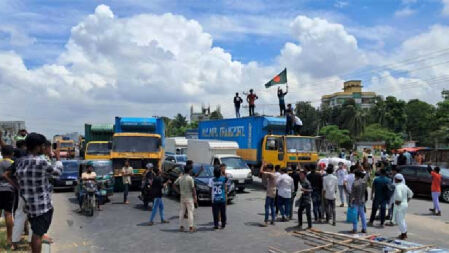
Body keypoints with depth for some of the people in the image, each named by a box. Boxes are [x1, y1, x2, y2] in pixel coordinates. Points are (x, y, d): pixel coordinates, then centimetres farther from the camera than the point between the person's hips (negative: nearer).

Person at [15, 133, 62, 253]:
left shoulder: (20, 162, 4)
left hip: (28, 205, 7)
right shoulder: (41, 163, -18)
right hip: (42, 205, -7)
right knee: (38, 234, 0)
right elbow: (58, 171, -3)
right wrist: (58, 158, 14)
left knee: (36, 232, 19)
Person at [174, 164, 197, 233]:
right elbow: (193, 189, -13)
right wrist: (195, 197, -6)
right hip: (189, 197, -6)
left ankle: (181, 227, 15)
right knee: (190, 212, -1)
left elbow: (175, 185, 12)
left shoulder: (180, 178, 4)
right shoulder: (190, 178, -14)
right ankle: (191, 227, 0)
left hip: (182, 197, 6)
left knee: (182, 212, 10)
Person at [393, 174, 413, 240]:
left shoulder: (398, 187, -20)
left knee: (400, 220, 1)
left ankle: (403, 235, 7)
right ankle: (404, 234, 29)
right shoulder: (404, 186, 8)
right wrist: (406, 201, 17)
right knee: (402, 219, 21)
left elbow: (399, 196, -32)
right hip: (405, 204, 9)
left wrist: (397, 202, -15)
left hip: (400, 206, -9)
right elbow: (410, 194, 18)